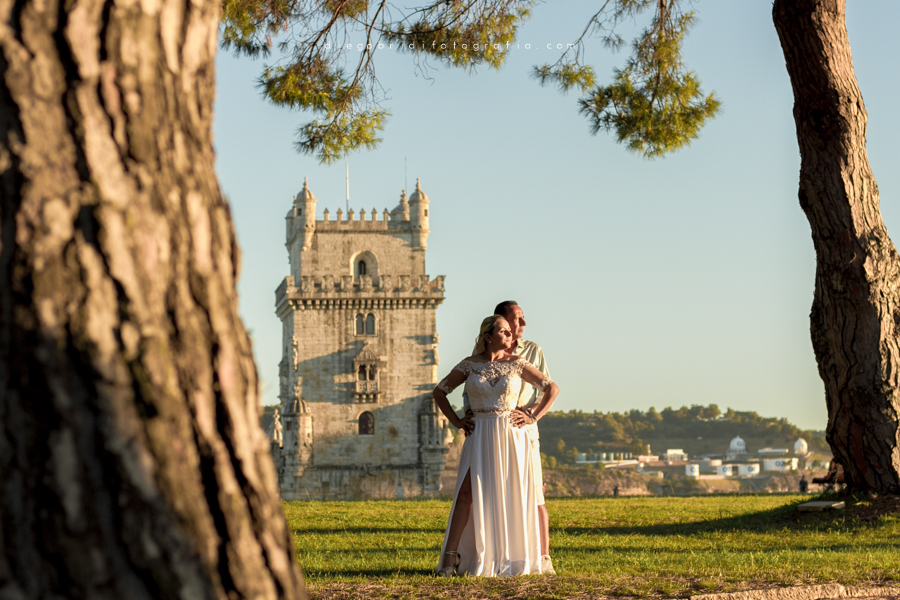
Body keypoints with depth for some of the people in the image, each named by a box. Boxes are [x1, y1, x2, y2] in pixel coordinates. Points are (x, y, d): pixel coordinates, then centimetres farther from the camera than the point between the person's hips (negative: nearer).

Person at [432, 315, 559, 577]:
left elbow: (552, 388, 6)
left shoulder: (516, 364, 2)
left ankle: (512, 559, 11)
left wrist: (533, 417, -2)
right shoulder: (469, 365, 3)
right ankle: (451, 556, -10)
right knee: (467, 493, -11)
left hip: (512, 437, 0)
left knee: (511, 497, 0)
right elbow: (439, 392, 13)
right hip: (481, 438, 0)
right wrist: (456, 421, 3)